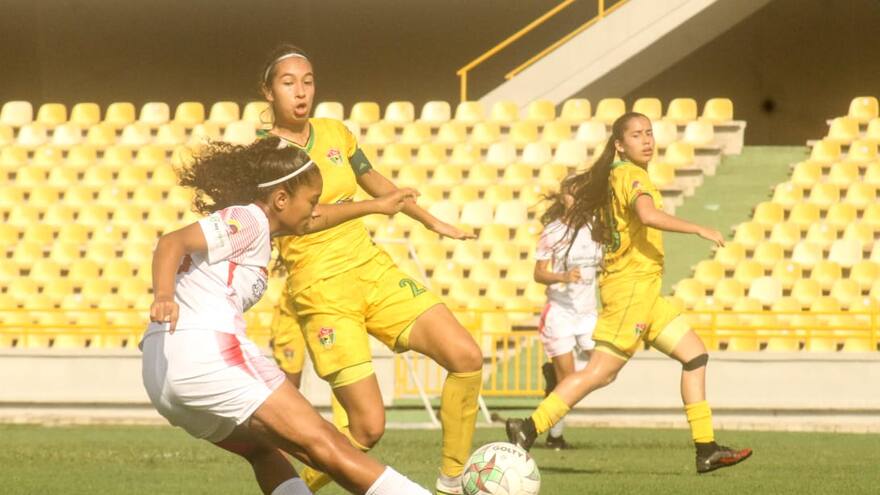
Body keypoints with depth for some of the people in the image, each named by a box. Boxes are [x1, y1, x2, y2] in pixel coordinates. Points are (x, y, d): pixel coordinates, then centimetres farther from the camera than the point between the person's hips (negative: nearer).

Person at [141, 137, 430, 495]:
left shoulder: (244, 220, 27)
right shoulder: (247, 220, -2)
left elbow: (306, 224, 45)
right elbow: (171, 243, -17)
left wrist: (374, 206, 53)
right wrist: (163, 298, -35)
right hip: (207, 351, -10)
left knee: (262, 448, 27)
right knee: (324, 445, -10)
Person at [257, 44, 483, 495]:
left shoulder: (334, 132, 10)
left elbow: (374, 182, 27)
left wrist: (432, 222, 35)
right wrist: (375, 205, -23)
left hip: (372, 267, 6)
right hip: (321, 289, -6)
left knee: (467, 357, -9)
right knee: (368, 426, -13)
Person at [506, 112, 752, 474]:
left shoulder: (613, 176, 14)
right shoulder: (631, 175, -13)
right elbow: (648, 215, -31)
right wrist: (699, 230, -28)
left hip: (645, 292, 10)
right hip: (632, 285, -10)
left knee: (695, 354, 8)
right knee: (601, 372, -11)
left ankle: (706, 450, 6)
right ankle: (528, 429, -9)